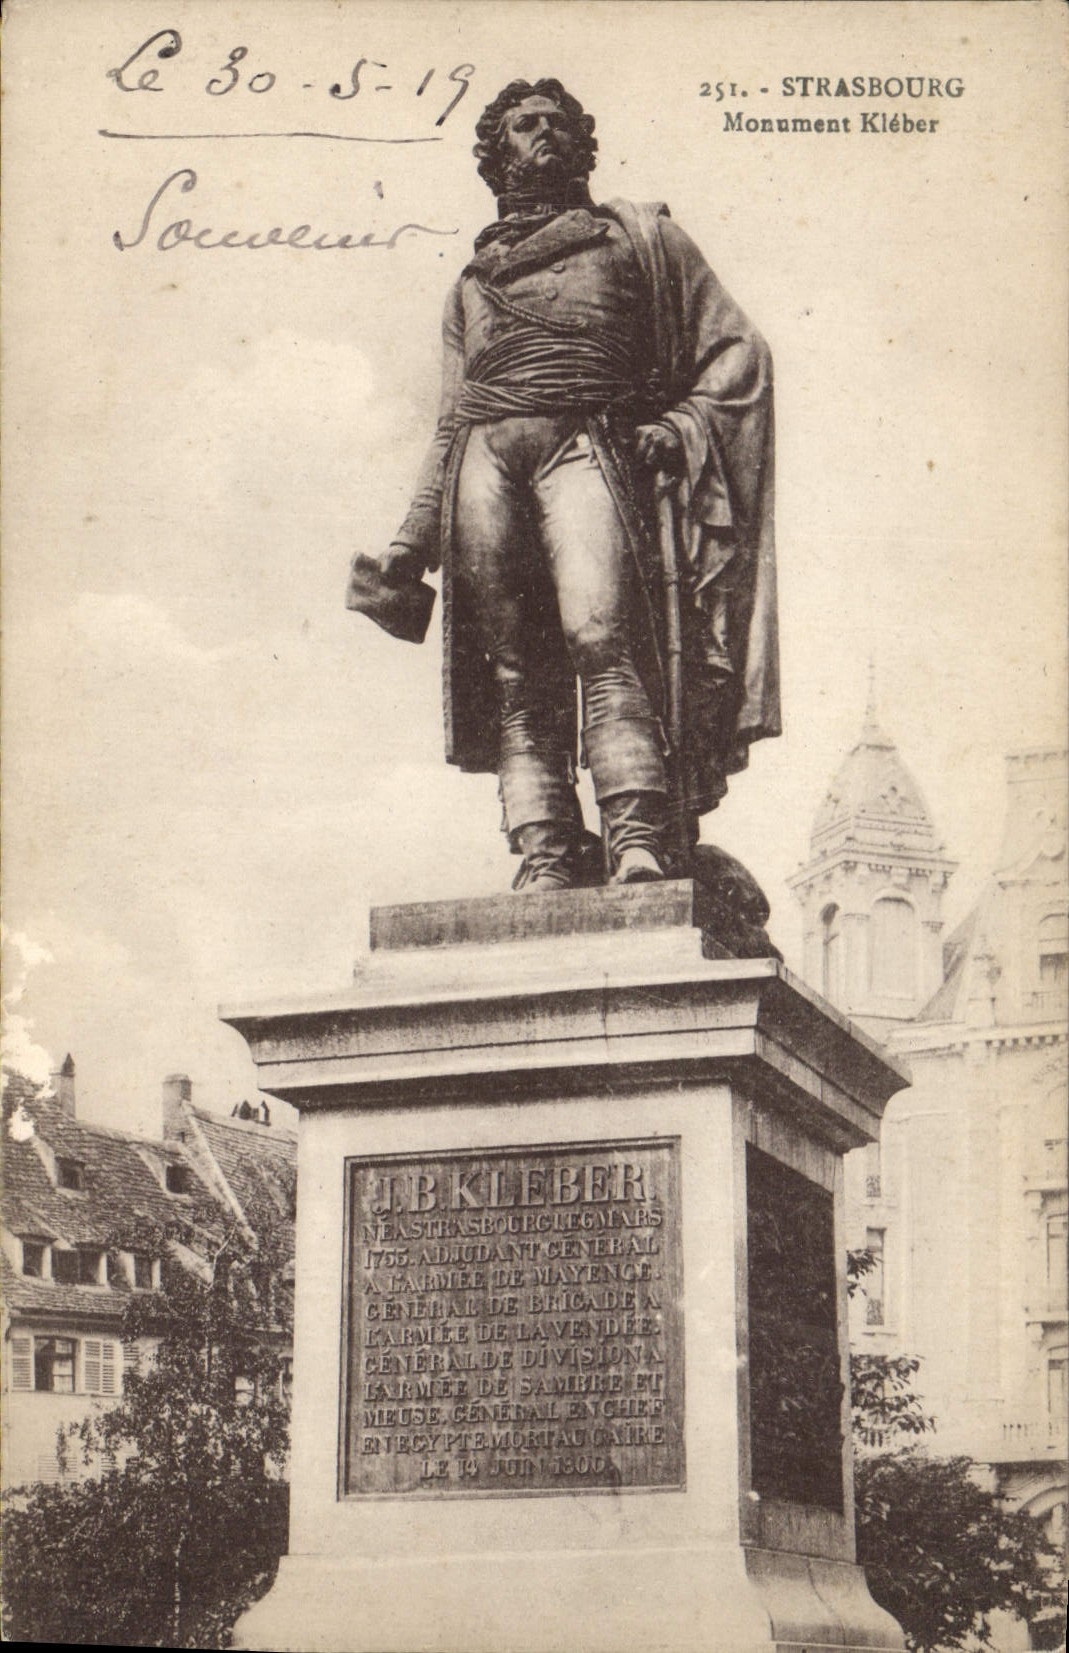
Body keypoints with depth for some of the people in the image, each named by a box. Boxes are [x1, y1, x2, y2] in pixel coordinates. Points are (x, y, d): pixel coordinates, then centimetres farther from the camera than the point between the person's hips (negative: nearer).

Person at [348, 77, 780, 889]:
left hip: (585, 447, -3)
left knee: (600, 631, -25)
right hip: (485, 458, 4)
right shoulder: (472, 282, 31)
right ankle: (546, 858, -16)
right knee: (514, 671, -10)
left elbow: (738, 350, 16)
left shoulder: (638, 234, 22)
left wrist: (681, 426, -2)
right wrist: (410, 545, 19)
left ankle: (640, 840, -34)